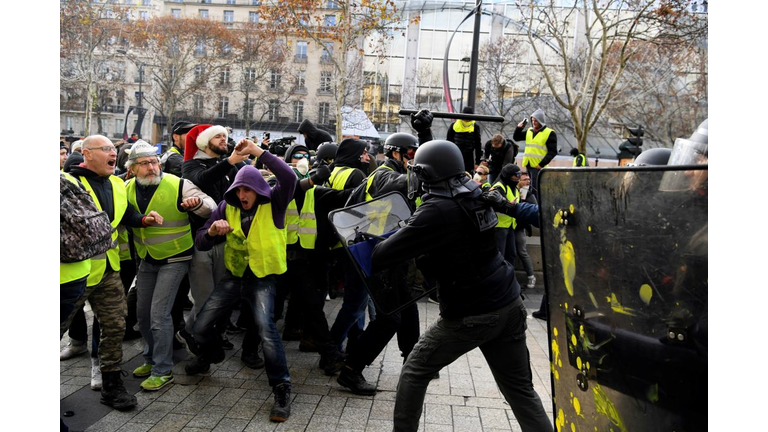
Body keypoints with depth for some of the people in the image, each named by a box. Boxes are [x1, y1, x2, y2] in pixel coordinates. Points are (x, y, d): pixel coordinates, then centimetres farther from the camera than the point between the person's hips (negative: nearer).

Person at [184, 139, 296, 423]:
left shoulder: (273, 204, -11)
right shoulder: (227, 207, -1)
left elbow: (289, 177, -31)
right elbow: (200, 243, 0)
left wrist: (259, 152, -30)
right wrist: (212, 231, -23)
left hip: (263, 278, -4)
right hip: (233, 276, 5)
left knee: (265, 326, -28)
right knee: (200, 327, 7)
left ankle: (282, 389, -14)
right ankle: (212, 355, 44)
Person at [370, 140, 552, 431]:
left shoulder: (437, 211, -19)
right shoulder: (475, 192, 2)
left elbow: (387, 254, -18)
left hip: (470, 315, -7)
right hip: (509, 304, 7)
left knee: (415, 372, 13)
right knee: (520, 388, 15)